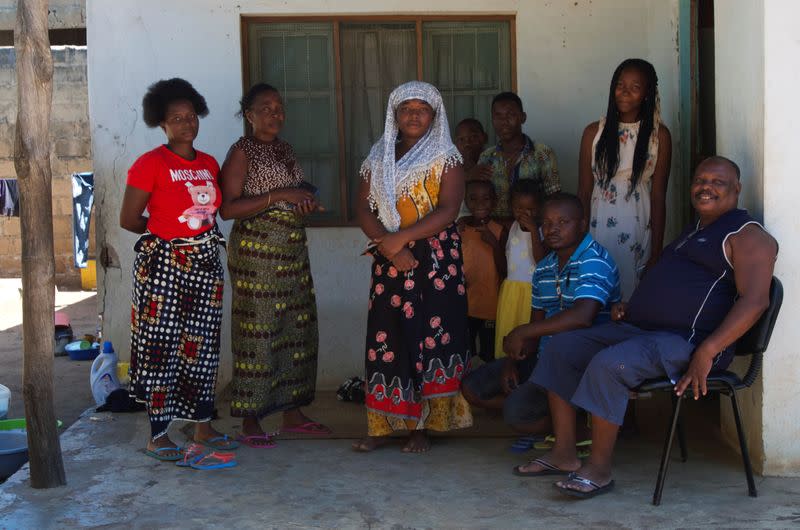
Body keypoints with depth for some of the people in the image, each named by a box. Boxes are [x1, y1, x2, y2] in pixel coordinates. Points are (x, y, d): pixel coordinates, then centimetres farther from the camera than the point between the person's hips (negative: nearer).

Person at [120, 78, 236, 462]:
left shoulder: (209, 164, 9)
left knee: (203, 344, 10)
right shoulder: (150, 164, -9)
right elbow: (129, 220, -8)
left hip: (205, 263, 6)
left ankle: (202, 426, 21)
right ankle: (158, 435, 8)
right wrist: (166, 232, 2)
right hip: (162, 264, -6)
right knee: (162, 346, -1)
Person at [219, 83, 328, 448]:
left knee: (298, 331, 9)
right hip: (256, 252, -8)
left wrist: (305, 204, 7)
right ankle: (250, 422, 1)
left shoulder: (285, 150, 16)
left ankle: (292, 412, 19)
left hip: (293, 252, 8)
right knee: (257, 333, -6)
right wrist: (277, 196, -21)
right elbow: (227, 208, -16)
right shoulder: (242, 152, -7)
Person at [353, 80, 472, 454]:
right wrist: (386, 244, -12)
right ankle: (382, 426, 6)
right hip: (389, 260, 3)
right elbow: (364, 209, 5)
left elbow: (447, 210, -11)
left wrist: (401, 237, -18)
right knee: (386, 338, 1)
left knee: (429, 338, -4)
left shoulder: (445, 158, 1)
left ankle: (421, 426, 3)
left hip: (435, 259, -3)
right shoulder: (378, 157, 12)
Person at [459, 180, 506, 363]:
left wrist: (494, 243, -19)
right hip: (463, 304, 2)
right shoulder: (460, 227, -1)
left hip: (489, 306, -2)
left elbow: (504, 272, -7)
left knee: (488, 355, 9)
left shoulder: (498, 230, -7)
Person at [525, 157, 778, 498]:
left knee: (608, 365, -33)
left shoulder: (747, 235, -5)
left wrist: (707, 351, -27)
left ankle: (599, 469, -19)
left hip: (686, 341, -10)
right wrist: (628, 308, 16)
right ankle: (564, 453, 0)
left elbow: (754, 299, -18)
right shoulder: (692, 231, 26)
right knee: (561, 348, 2)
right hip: (638, 328, 10)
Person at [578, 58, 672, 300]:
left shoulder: (659, 135, 1)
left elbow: (658, 197, -1)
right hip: (599, 231, 1)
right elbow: (584, 193, 5)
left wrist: (657, 253, -4)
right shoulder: (594, 132, 4)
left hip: (639, 233, -1)